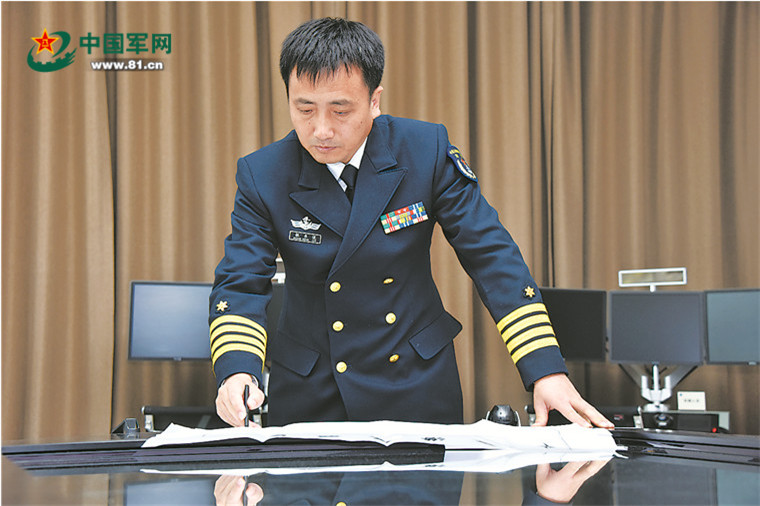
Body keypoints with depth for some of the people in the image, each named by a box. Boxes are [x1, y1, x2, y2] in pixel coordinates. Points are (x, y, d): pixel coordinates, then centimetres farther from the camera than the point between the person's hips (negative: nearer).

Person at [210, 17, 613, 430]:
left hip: (418, 388, 0)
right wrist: (236, 370, -31)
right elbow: (239, 285, -9)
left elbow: (492, 256, -8)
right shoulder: (260, 175, -7)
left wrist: (545, 370, -16)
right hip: (309, 394, 0)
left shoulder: (426, 151, -9)